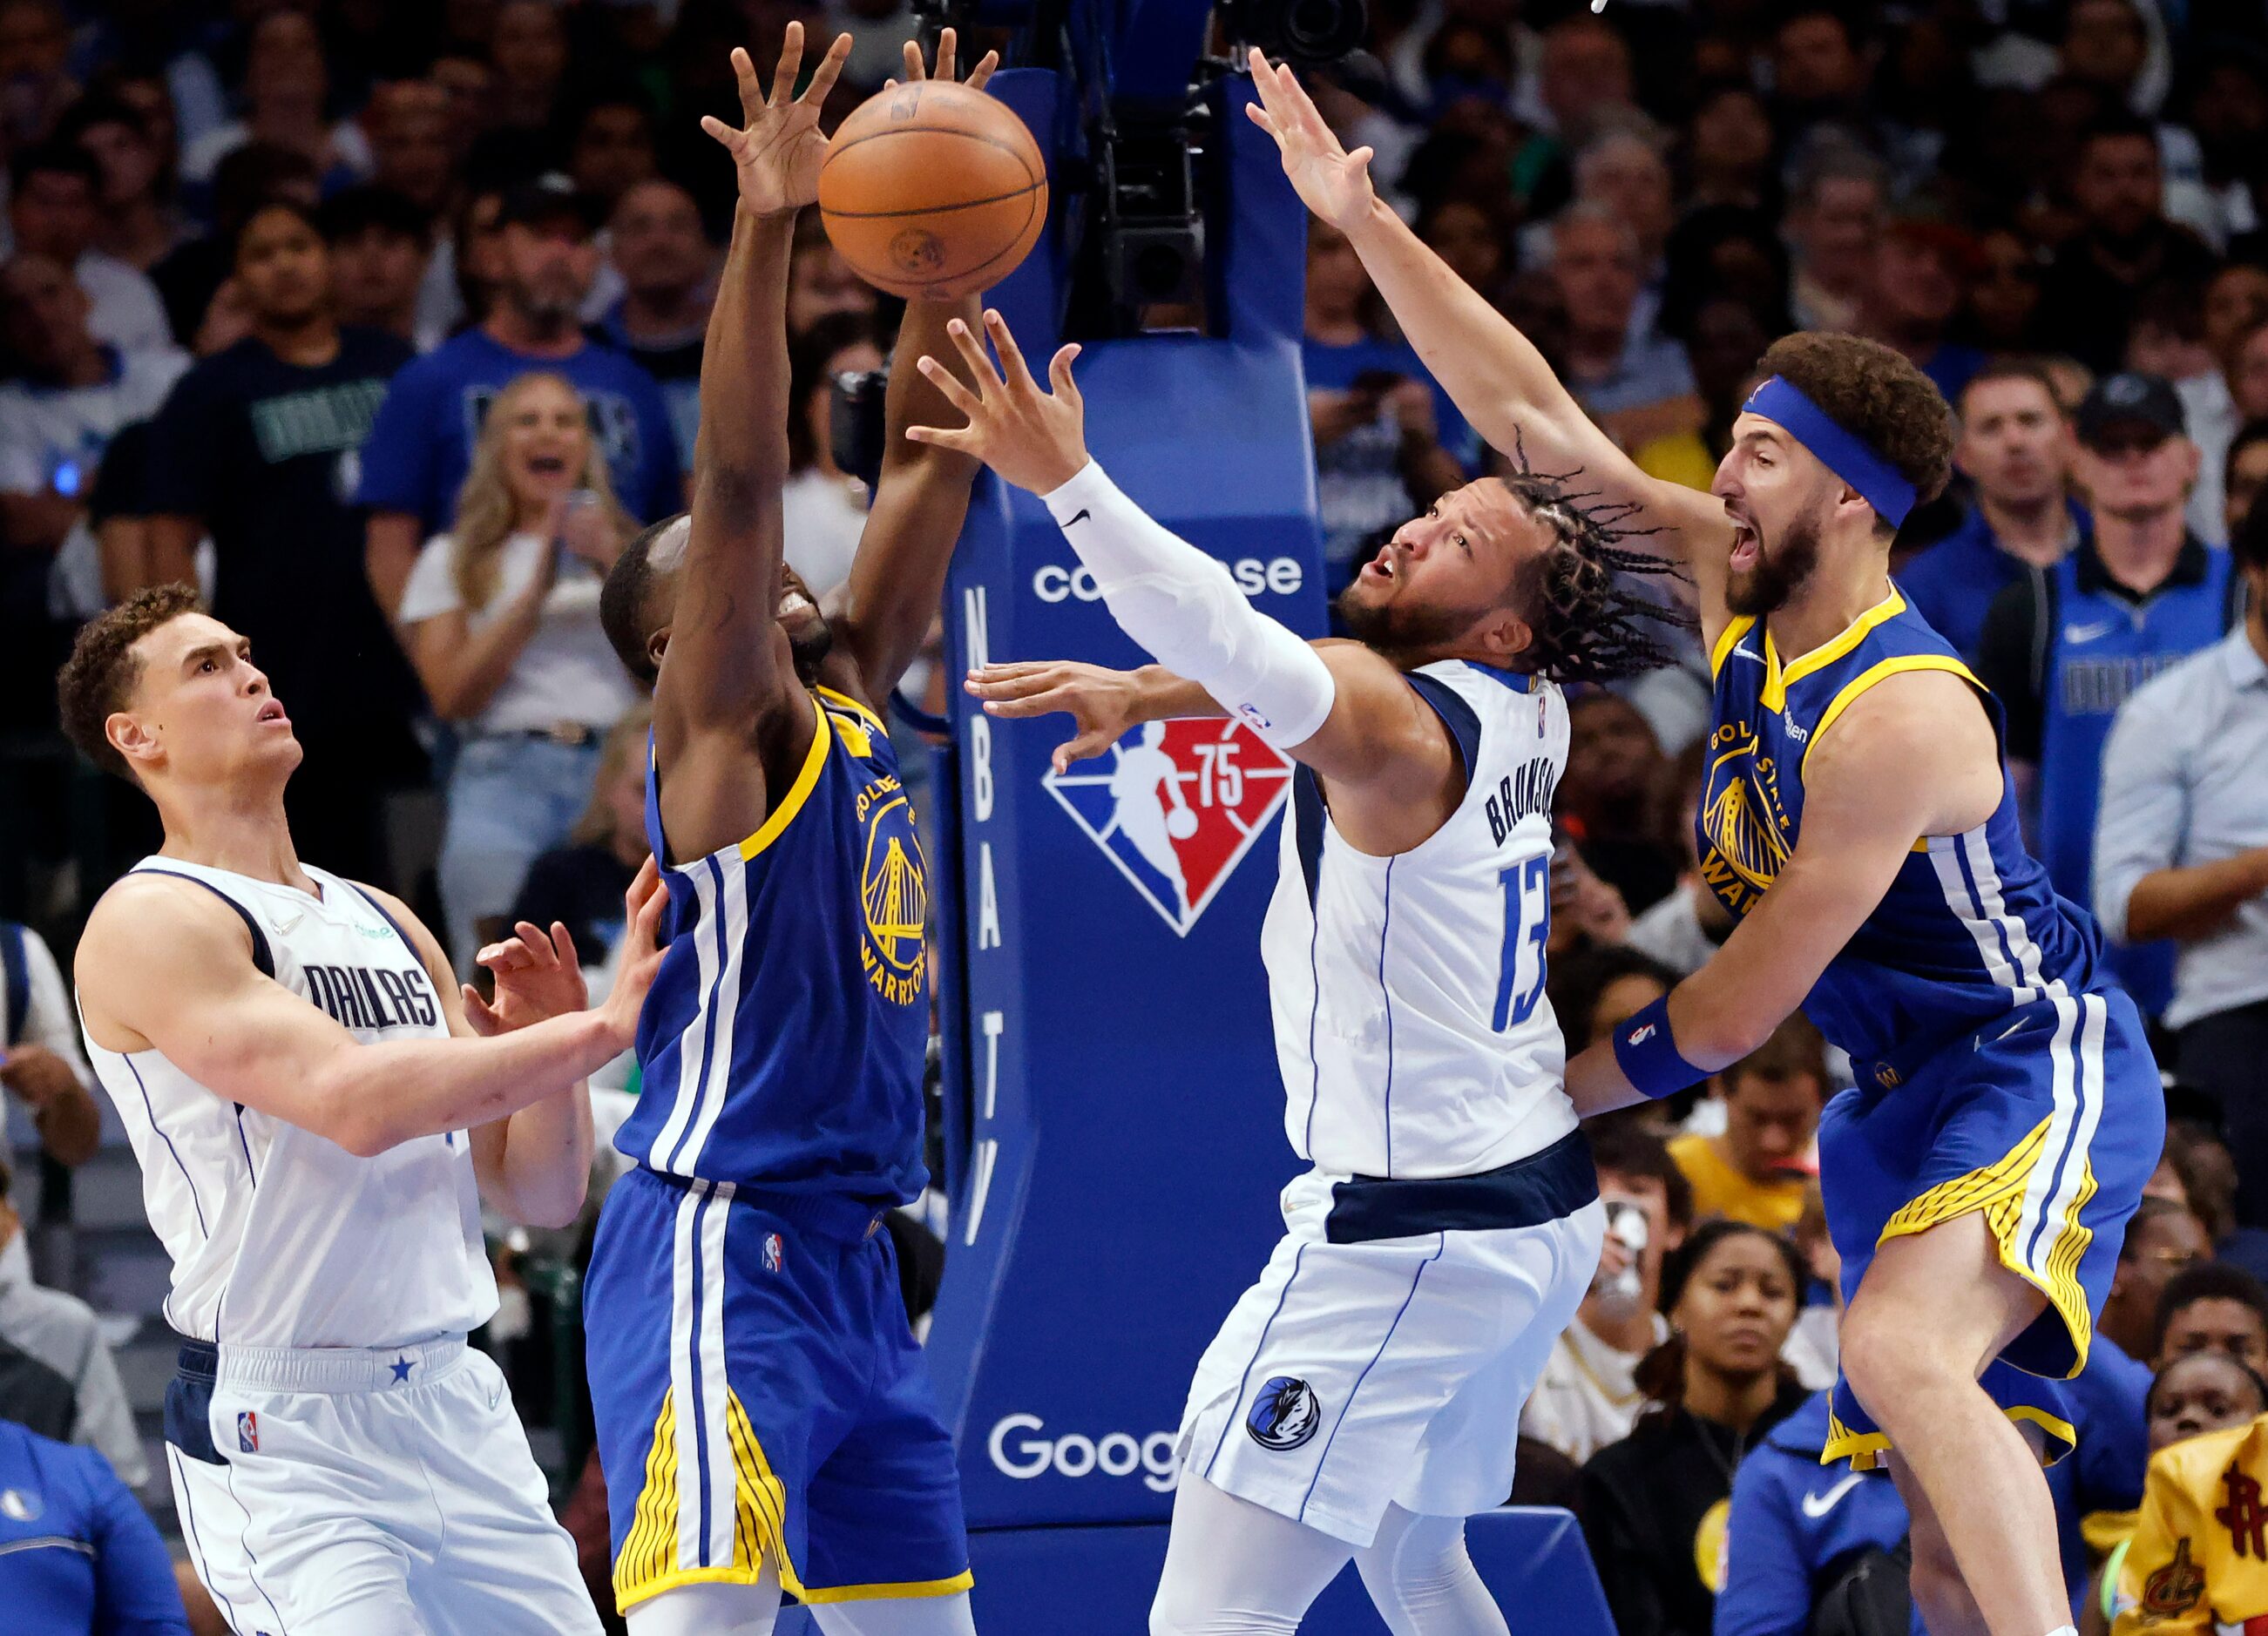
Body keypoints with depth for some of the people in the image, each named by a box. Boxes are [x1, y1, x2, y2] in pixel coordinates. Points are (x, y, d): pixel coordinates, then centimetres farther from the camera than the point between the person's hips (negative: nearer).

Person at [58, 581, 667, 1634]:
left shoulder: (385, 924, 16)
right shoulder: (150, 923, -8)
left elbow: (542, 1193, 16)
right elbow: (354, 1100, -23)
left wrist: (546, 1044, -3)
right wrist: (597, 1032, -21)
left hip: (460, 1410, 7)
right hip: (286, 1437, -7)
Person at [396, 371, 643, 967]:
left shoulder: (629, 548, 22)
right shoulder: (452, 560, 17)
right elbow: (453, 695, 3)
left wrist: (617, 572, 0)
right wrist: (536, 592, -1)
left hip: (622, 764, 1)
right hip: (506, 769, 0)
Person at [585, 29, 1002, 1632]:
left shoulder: (850, 702, 16)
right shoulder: (727, 722, -4)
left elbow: (926, 467, 16)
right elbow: (737, 478, -18)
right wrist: (765, 234, -27)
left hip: (854, 1259, 9)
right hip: (721, 1246, -9)